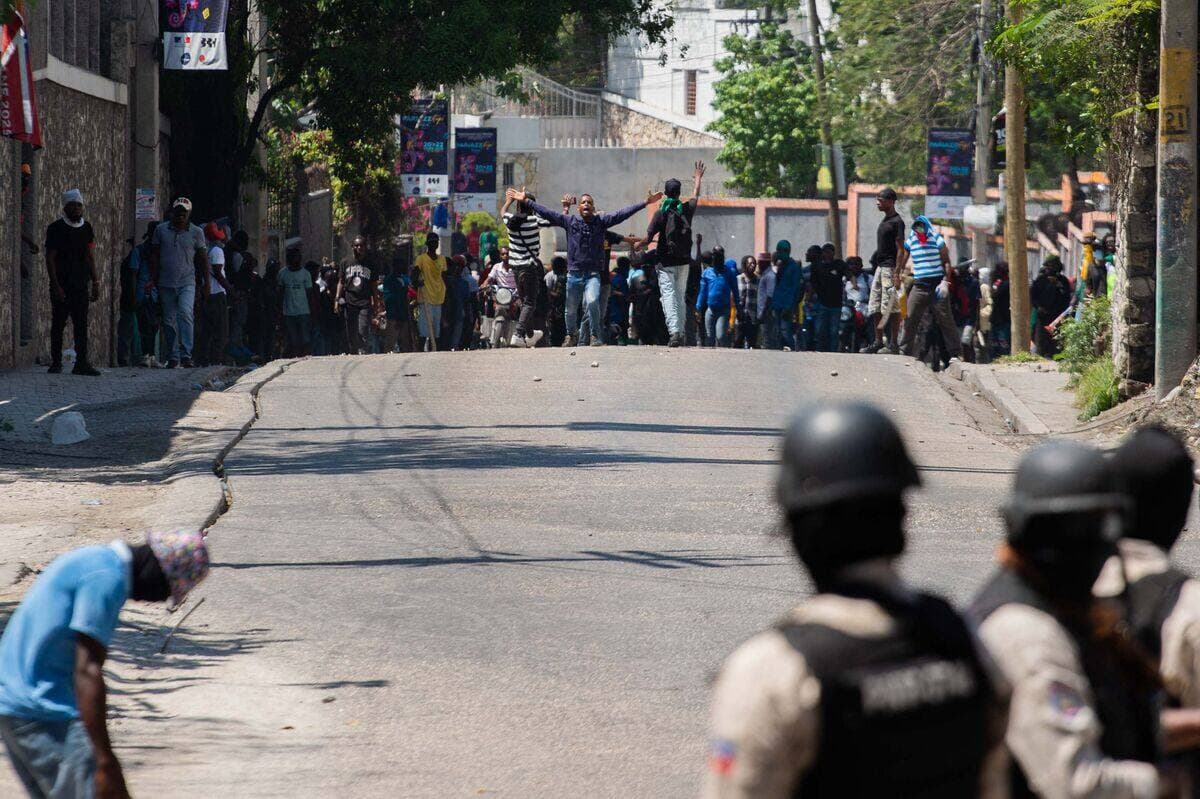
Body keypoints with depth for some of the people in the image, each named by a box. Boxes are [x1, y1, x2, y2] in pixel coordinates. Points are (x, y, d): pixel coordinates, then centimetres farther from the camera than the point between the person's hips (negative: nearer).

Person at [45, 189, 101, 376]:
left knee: (81, 325, -2)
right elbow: (50, 258, -7)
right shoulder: (56, 228, -3)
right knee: (58, 324, 2)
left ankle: (82, 362, -5)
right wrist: (55, 286, -14)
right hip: (61, 286, -3)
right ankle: (56, 362, 9)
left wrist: (95, 282, 8)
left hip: (81, 286, 3)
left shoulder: (86, 228, 11)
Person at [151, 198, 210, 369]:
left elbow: (203, 259, 9)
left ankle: (186, 355, -25)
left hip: (187, 283, -2)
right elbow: (154, 257, 10)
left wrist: (205, 284, 7)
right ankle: (172, 357, 13)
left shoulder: (196, 233, 4)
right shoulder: (161, 230, 6)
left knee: (186, 313, -21)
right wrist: (153, 280, 4)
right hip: (166, 284, 2)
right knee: (169, 321, 5)